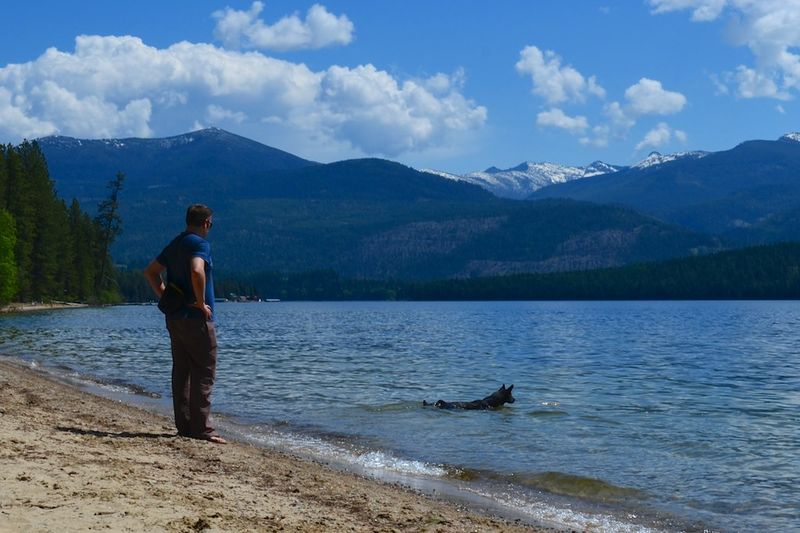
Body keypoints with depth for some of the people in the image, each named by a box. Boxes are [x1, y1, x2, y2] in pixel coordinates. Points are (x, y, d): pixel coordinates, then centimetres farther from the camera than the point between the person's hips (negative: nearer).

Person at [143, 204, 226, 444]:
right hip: (196, 319, -9)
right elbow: (197, 271, -31)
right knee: (204, 374, -4)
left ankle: (184, 425, 14)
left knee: (181, 371, 11)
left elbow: (150, 271, 22)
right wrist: (201, 303, -20)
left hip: (174, 317, 9)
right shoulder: (200, 244, -12)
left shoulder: (174, 244, 15)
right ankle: (201, 428, -5)